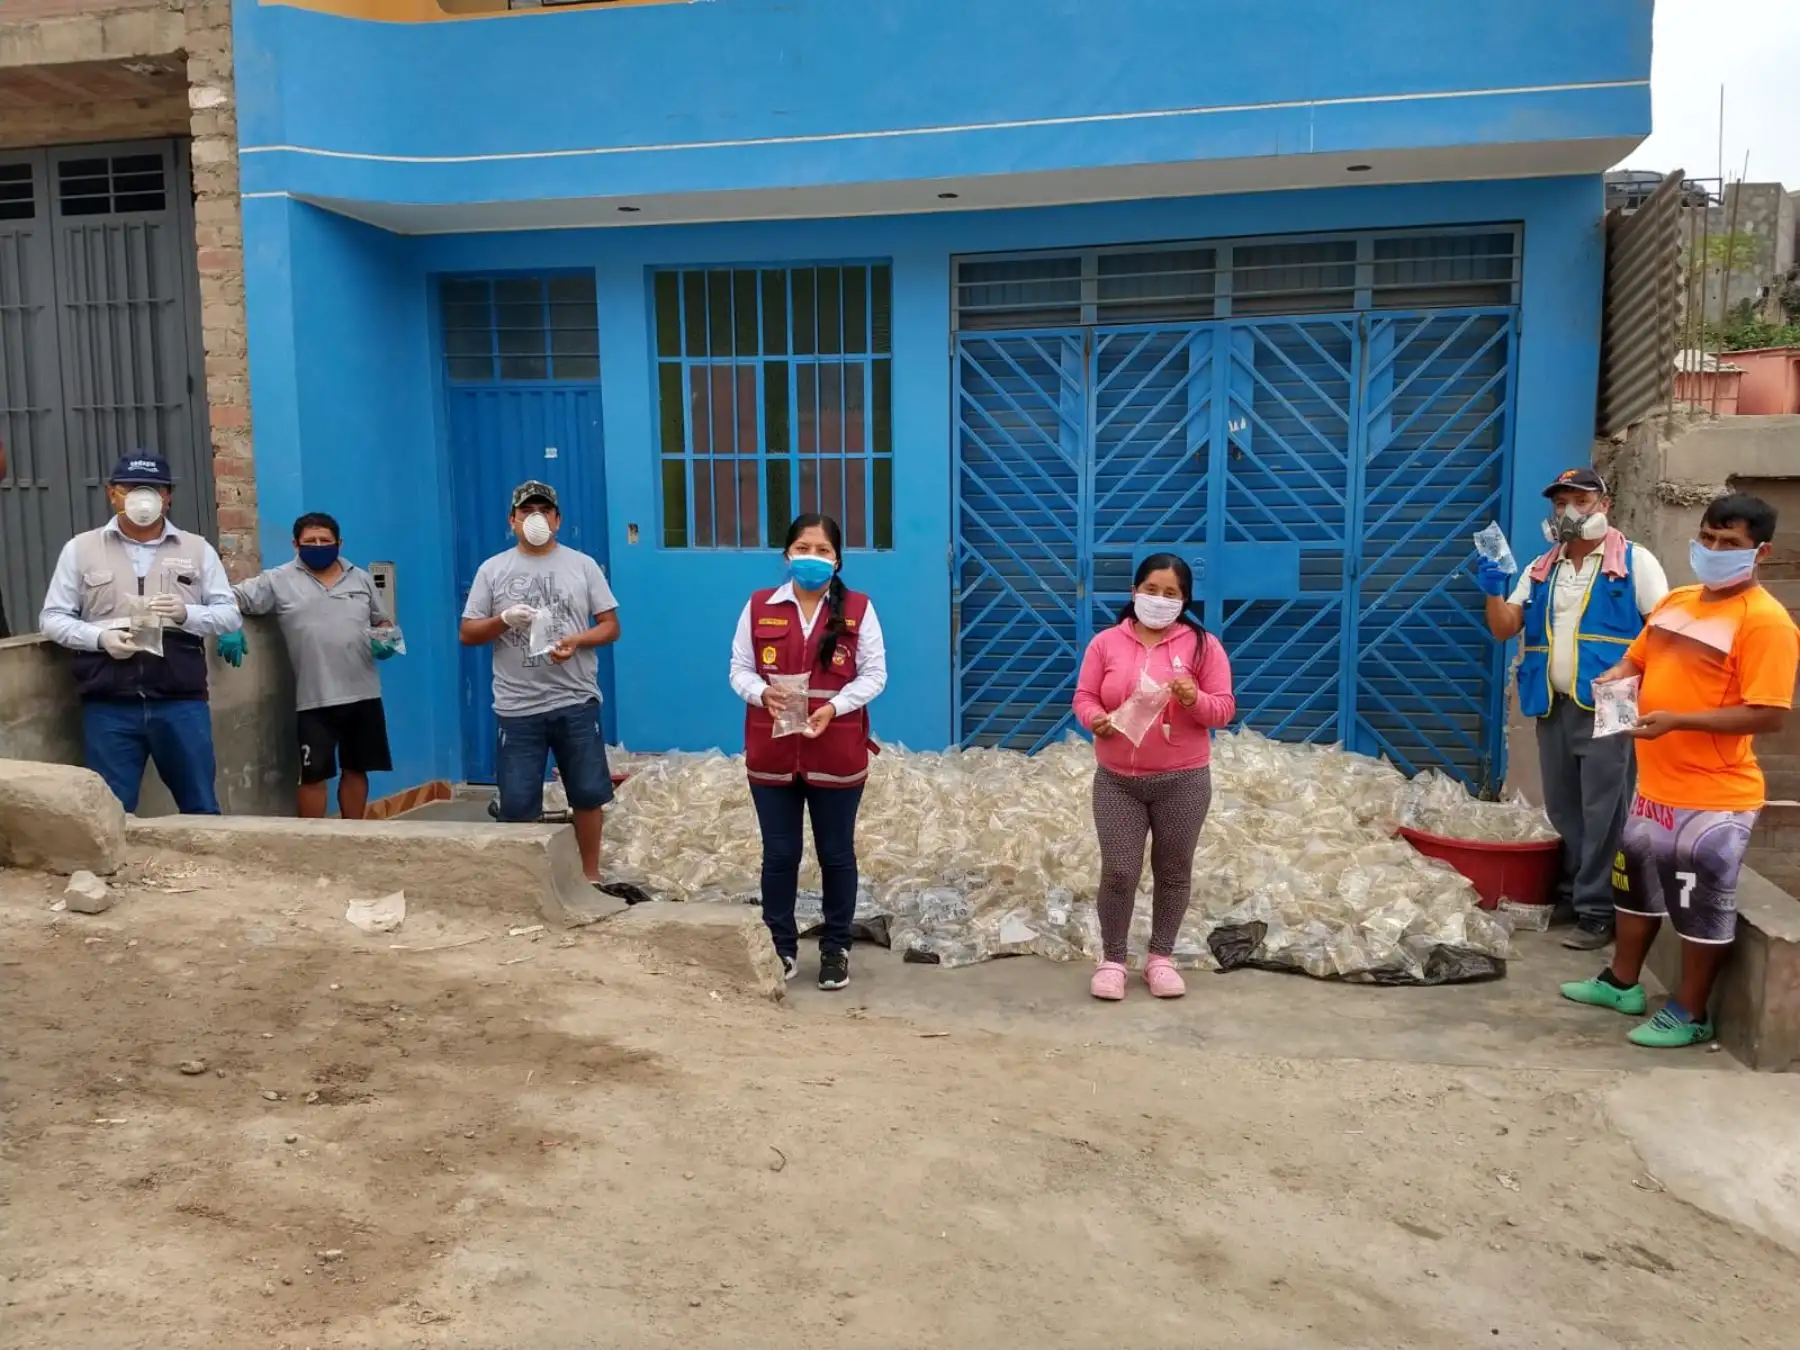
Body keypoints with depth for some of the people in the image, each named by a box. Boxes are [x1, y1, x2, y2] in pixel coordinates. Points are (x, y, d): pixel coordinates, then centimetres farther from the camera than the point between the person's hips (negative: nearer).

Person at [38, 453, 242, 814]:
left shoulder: (197, 549, 9)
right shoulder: (80, 549, 8)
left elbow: (230, 614, 6)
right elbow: (52, 618, 7)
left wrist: (186, 614, -14)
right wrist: (100, 637, -12)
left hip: (182, 702, 0)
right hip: (108, 707, 0)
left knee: (200, 807, 7)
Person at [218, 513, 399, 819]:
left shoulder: (361, 579, 12)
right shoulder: (279, 581, 1)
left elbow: (382, 621, 20)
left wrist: (386, 639, -1)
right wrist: (229, 629, -17)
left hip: (363, 694, 3)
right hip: (315, 699, -3)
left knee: (356, 769, 11)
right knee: (314, 774, 0)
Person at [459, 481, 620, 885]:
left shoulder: (583, 565, 5)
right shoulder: (493, 570, 5)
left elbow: (610, 625, 4)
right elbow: (467, 634, 5)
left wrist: (576, 640, -15)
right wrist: (504, 620, -13)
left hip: (576, 703, 0)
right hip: (517, 709, 0)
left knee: (587, 794, 8)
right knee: (518, 805, 2)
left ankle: (591, 874, 24)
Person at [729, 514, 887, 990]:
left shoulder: (858, 609, -1)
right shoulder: (759, 607, 3)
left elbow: (874, 674, -2)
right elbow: (739, 669, 5)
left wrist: (834, 706, -18)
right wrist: (763, 692, -17)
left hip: (837, 755, -1)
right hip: (772, 754, 1)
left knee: (836, 854, 10)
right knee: (779, 853, 9)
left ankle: (836, 948, 26)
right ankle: (781, 947, 25)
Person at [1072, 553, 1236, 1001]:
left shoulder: (1203, 645, -1)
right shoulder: (1106, 642, 2)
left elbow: (1224, 709, -2)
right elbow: (1084, 697, 3)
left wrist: (1195, 700, -23)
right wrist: (1096, 720, -19)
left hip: (1182, 781, 0)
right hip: (1116, 781, 0)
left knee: (1174, 872, 10)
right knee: (1118, 872, 0)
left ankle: (1161, 957, 26)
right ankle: (1112, 959, 16)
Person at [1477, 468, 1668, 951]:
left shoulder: (1635, 561, 0)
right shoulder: (1540, 570, 14)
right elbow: (1504, 628, 9)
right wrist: (1494, 591, -10)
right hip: (1553, 708, 6)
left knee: (1602, 814, -3)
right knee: (1563, 811, 14)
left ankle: (1597, 911, 4)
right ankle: (1571, 894, 26)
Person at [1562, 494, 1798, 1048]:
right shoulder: (1675, 601, 7)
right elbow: (1639, 658, 20)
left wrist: (1678, 721, -27)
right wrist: (1614, 680, -3)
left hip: (1715, 798, -8)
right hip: (1655, 786, 8)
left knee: (1703, 906, 6)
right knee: (1639, 886, 21)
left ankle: (1690, 1014, 20)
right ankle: (1621, 983, 38)